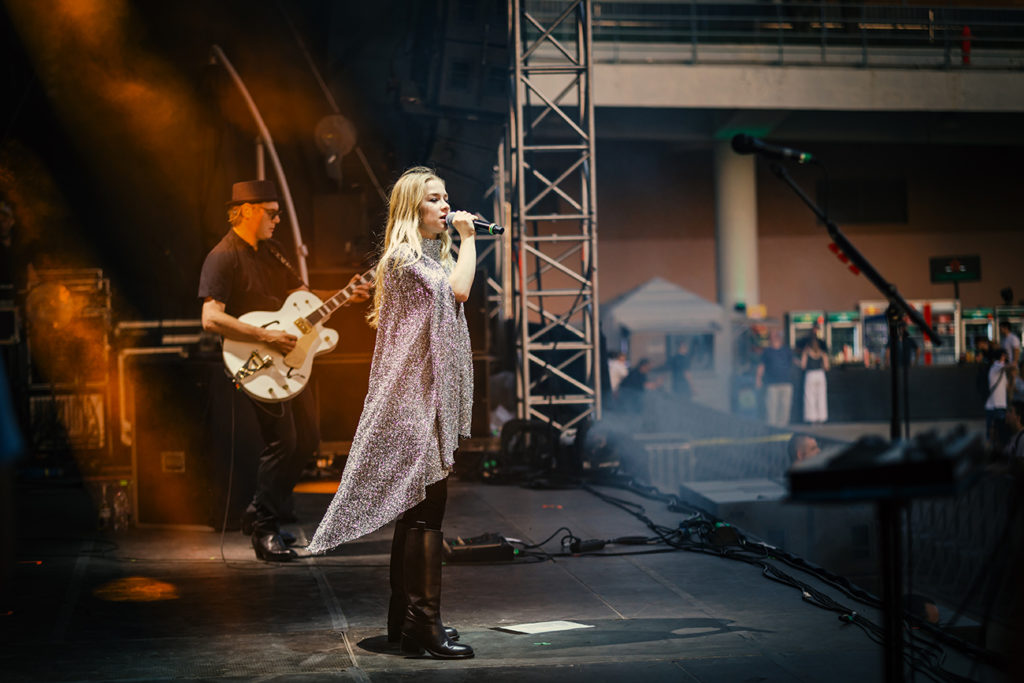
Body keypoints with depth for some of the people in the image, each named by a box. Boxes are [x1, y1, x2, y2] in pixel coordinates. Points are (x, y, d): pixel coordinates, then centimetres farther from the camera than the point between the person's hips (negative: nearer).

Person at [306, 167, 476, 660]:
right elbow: (458, 290, -20)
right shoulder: (403, 258, -9)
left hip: (431, 399, 10)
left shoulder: (434, 254, 20)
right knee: (426, 510, -12)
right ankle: (425, 625, -11)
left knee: (415, 508, 12)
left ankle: (405, 620, 18)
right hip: (416, 398, -10)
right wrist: (467, 240, -10)